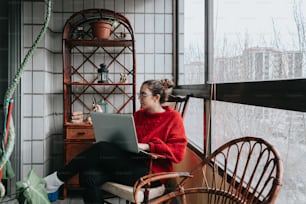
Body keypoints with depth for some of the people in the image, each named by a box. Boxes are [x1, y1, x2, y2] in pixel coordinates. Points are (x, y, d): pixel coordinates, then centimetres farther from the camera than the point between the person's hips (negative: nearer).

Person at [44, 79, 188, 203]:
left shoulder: (173, 117, 0)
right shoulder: (138, 115, 19)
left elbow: (178, 151, -9)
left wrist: (147, 146, -18)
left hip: (151, 171, -6)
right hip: (131, 164, 6)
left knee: (101, 149, -24)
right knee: (89, 175, -24)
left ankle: (57, 179, -11)